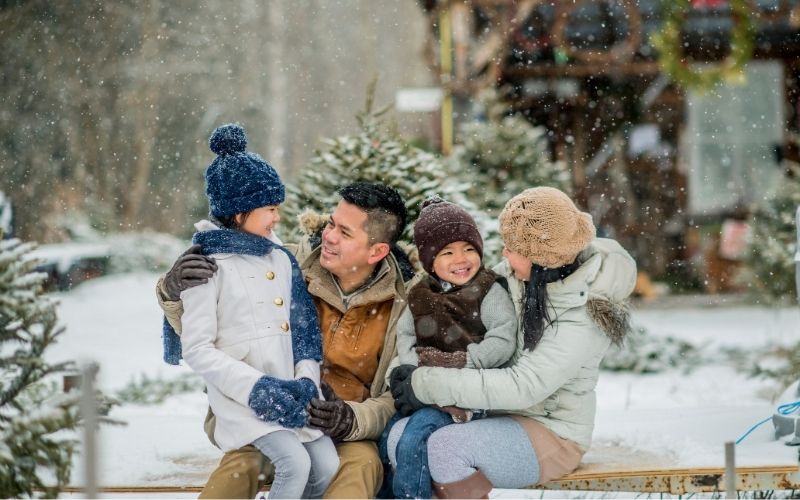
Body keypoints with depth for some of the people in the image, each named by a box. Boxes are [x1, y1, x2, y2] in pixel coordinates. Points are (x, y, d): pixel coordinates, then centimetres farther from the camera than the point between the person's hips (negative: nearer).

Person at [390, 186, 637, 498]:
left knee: (445, 447, -29)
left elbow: (522, 387, -29)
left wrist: (429, 385, -28)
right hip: (507, 417, 8)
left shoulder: (581, 320, -23)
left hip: (551, 434, -7)